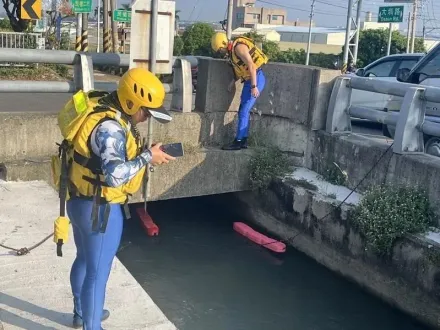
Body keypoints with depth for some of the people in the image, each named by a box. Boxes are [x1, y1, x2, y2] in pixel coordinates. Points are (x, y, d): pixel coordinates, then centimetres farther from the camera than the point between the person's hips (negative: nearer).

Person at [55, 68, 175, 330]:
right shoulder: (109, 127, -27)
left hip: (81, 202, 10)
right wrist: (148, 157, -25)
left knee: (85, 259, 26)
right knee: (98, 272, 4)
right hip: (99, 209, -10)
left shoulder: (105, 110, 3)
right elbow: (116, 174, -37)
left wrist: (143, 154, -2)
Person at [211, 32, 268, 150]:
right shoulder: (231, 51, 11)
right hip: (248, 80, 10)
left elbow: (251, 66, -24)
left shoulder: (238, 47, -18)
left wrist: (254, 86, -27)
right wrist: (233, 81, 6)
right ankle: (243, 141, 15)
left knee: (244, 111, -11)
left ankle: (238, 141, -8)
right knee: (243, 111, 10)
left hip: (256, 78, -10)